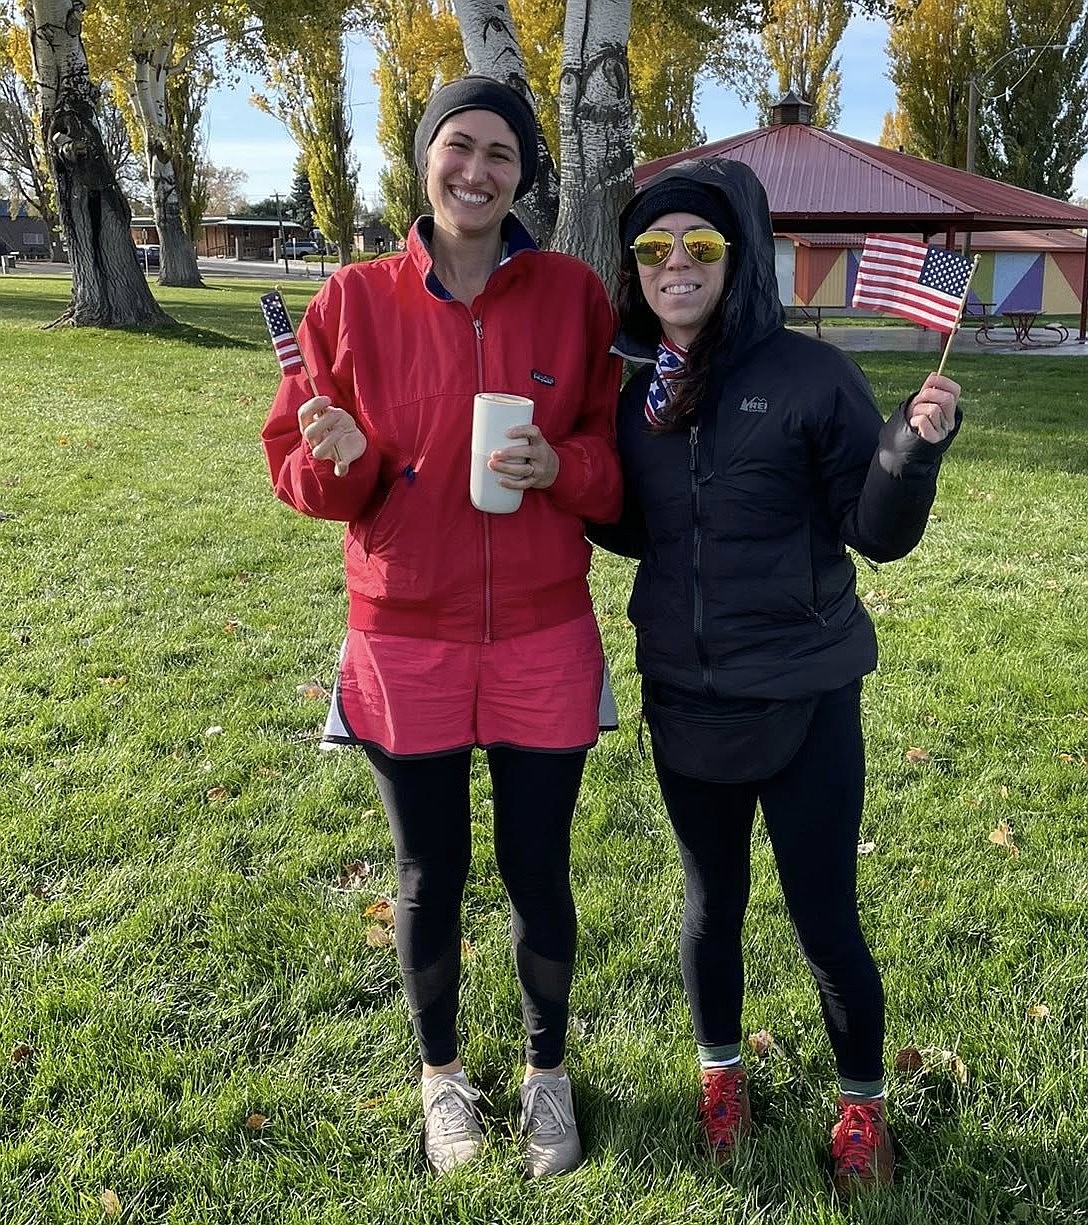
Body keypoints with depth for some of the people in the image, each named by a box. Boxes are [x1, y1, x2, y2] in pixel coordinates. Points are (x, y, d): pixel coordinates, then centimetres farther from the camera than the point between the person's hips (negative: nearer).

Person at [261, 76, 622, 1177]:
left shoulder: (574, 295, -2)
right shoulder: (353, 301, -3)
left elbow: (621, 455, 4)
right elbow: (295, 466, 2)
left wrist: (561, 465, -18)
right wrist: (338, 457, -21)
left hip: (542, 643, 0)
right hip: (406, 643, 0)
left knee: (537, 873, 12)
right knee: (430, 877, 15)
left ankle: (547, 1069, 40)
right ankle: (441, 1073, 41)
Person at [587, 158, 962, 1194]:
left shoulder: (811, 376, -11)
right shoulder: (633, 388, 1)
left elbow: (878, 533, -9)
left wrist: (916, 444, -26)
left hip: (804, 701, -3)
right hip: (684, 699, 4)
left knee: (823, 918, 6)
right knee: (711, 898, 20)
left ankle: (862, 1101, 35)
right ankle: (721, 1072, 45)